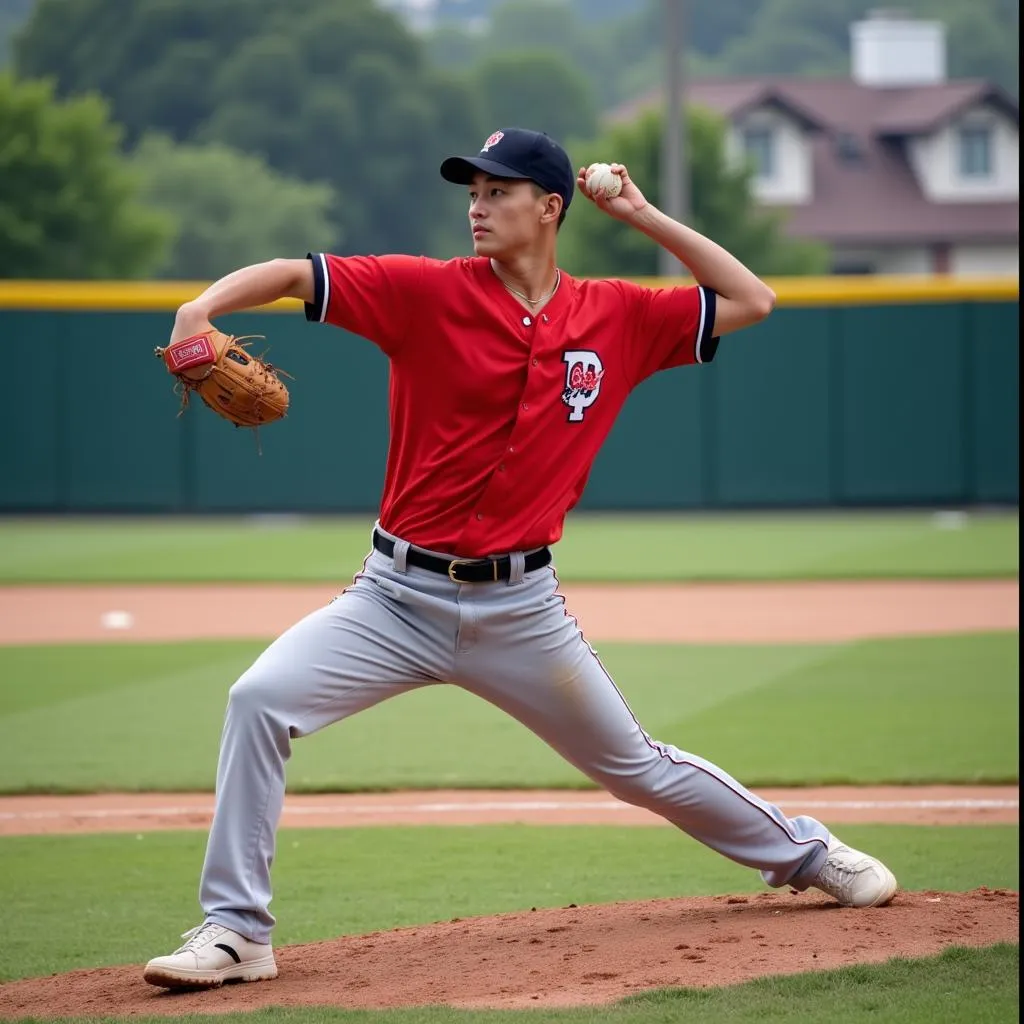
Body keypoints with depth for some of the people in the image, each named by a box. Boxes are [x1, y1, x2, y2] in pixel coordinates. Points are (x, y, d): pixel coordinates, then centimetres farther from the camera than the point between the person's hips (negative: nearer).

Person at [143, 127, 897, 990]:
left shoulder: (616, 318, 1)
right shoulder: (427, 293, -6)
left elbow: (752, 301, 7)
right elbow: (290, 274, -14)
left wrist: (642, 217, 0)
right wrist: (201, 308, -34)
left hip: (521, 612, 1)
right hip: (399, 599, -1)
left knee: (635, 766, 14)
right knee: (260, 699, -21)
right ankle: (236, 931, -15)